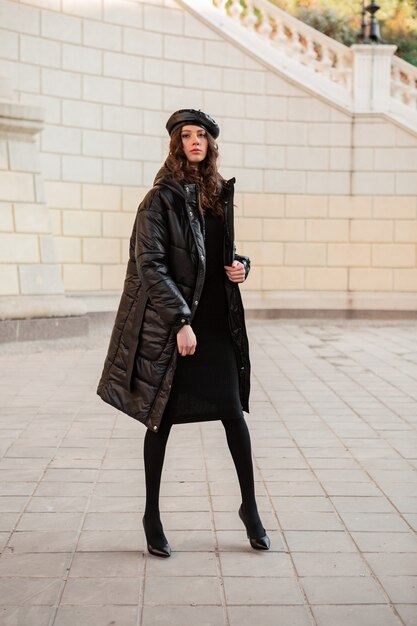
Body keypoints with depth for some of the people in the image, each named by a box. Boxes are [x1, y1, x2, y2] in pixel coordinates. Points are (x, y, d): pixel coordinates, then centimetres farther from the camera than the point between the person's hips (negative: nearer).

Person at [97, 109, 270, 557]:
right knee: (162, 419, 4)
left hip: (217, 320, 5)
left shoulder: (219, 193, 10)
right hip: (170, 323, -5)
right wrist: (181, 320, -19)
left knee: (233, 411, 4)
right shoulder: (162, 198, -8)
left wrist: (241, 265, 0)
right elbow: (149, 264, -13)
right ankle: (152, 515, 19)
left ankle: (249, 506, 19)